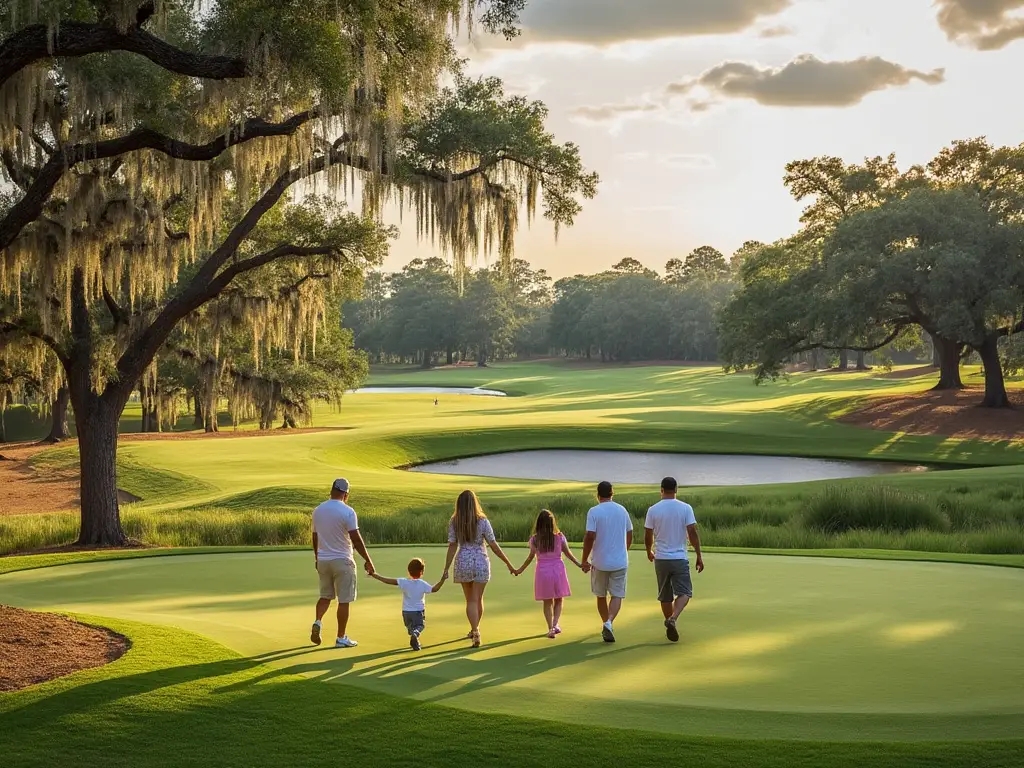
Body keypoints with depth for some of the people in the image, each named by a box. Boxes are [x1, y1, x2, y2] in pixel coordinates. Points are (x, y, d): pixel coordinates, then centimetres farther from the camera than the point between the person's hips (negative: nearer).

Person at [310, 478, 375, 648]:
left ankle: (318, 622, -5)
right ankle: (341, 638, 6)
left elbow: (315, 538, 12)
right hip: (342, 561, -5)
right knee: (344, 600, 3)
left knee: (325, 595, 20)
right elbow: (356, 539, -17)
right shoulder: (347, 512, -14)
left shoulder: (318, 511, 4)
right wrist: (368, 561, -11)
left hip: (323, 560, 5)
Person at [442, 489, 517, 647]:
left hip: (463, 562, 1)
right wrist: (508, 564, -1)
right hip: (481, 562, -1)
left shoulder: (454, 522, -5)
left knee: (470, 600, 11)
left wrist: (446, 569, -3)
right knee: (478, 599, 14)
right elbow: (494, 546, -8)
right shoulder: (482, 521, -9)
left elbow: (452, 547, -7)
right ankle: (475, 630, 27)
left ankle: (475, 631, -3)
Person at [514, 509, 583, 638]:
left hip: (542, 571, 0)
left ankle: (550, 628, 7)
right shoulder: (559, 537, -6)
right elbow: (568, 553, 1)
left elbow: (531, 557, 0)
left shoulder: (534, 539, -6)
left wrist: (520, 570, 14)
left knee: (547, 602, 11)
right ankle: (555, 624, -1)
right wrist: (580, 564, 13)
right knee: (558, 600, 15)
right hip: (558, 568, 0)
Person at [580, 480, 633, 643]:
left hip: (600, 562, -2)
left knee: (601, 595, 15)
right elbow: (629, 536, 13)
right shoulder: (622, 510, 6)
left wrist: (585, 560, -7)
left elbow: (590, 537, -15)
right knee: (617, 595, 2)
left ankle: (606, 624, 23)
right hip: (620, 561, 2)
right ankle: (609, 622, -20)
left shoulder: (594, 512, -8)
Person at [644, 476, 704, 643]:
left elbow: (648, 536, 2)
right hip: (680, 558, -2)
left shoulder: (653, 510, -2)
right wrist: (699, 556, -2)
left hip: (661, 559, 2)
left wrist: (649, 552, 22)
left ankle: (670, 625, 20)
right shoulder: (686, 508, -5)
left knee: (665, 596, 13)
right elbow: (693, 533, -9)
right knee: (684, 593, 2)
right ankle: (673, 619, -22)